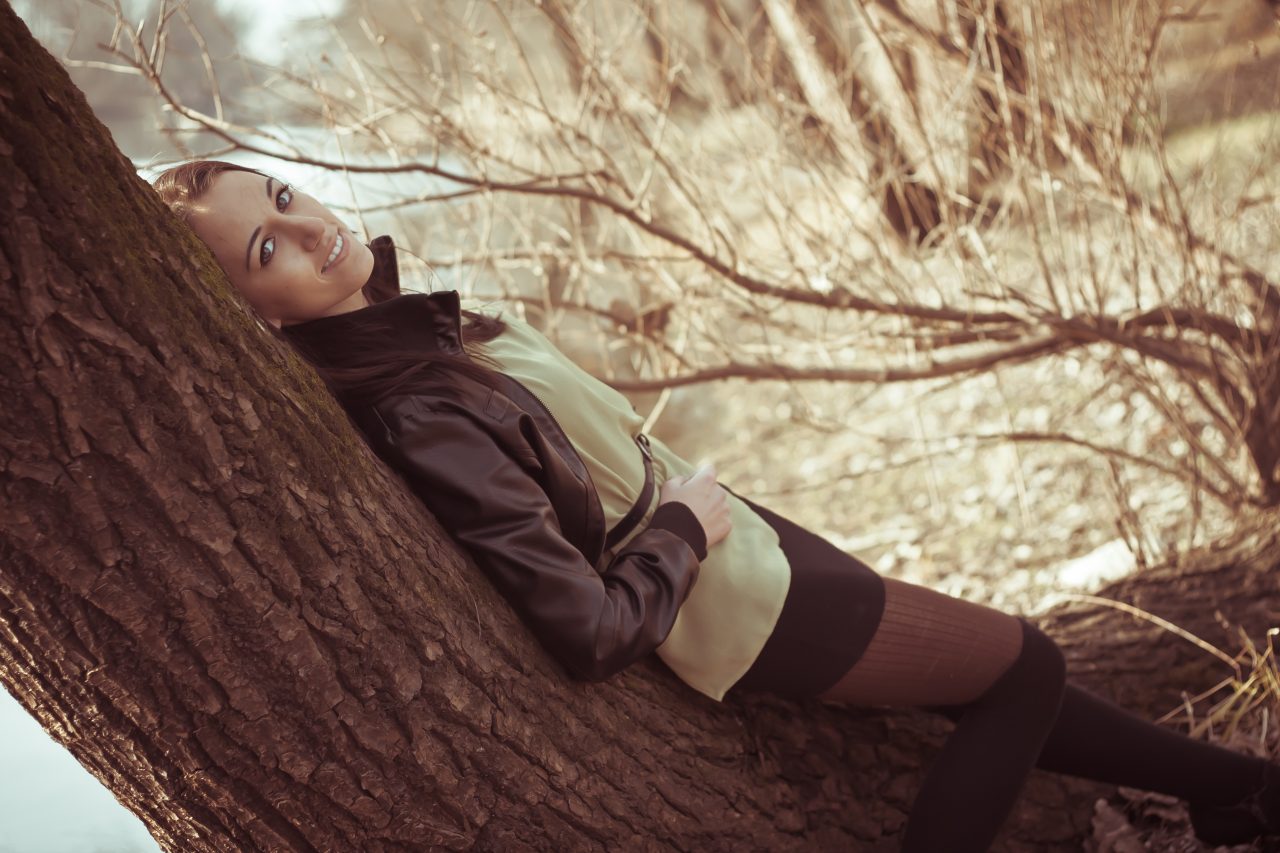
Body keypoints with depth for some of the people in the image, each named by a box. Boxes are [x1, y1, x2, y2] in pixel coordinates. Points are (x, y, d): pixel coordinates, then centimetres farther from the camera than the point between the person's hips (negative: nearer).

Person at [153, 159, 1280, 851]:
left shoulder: (396, 324, -7)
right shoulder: (417, 418, -35)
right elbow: (595, 629, -32)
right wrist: (690, 522, -17)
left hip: (721, 531, 8)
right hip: (736, 602, -8)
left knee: (997, 680, 21)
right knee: (1027, 666, 8)